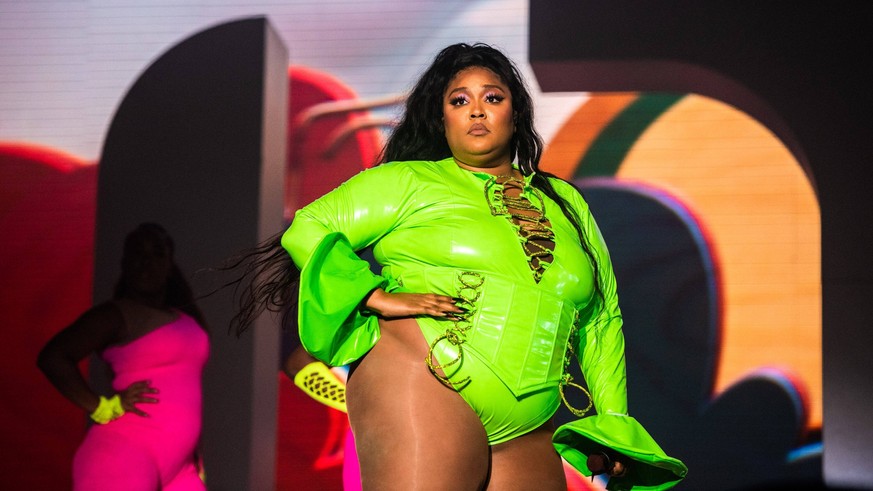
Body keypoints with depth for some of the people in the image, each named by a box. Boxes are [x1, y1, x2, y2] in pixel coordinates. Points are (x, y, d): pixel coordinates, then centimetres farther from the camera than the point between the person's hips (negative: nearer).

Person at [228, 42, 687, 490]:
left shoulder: (566, 203, 21)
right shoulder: (408, 182, 7)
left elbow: (602, 319, 25)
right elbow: (308, 229, 2)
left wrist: (612, 420, 17)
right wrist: (379, 296, -10)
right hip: (422, 389, -5)